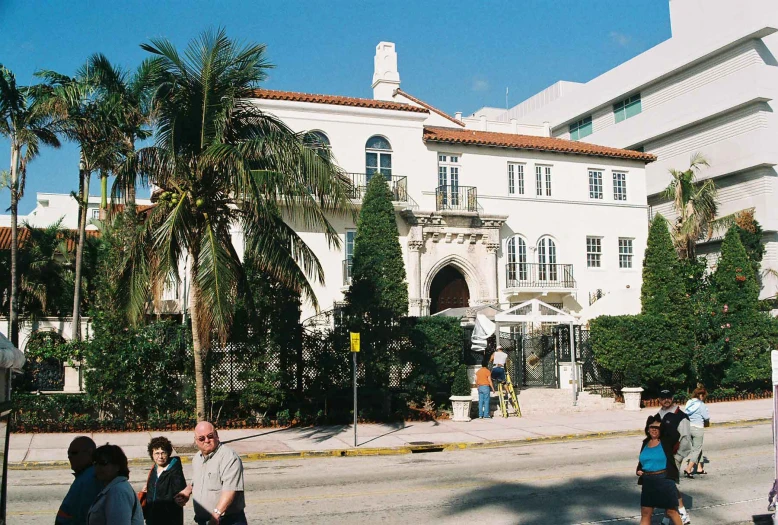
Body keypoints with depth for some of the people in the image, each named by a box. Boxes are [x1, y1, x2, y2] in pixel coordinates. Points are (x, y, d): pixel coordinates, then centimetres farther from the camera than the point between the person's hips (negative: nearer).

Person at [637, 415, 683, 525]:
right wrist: (638, 470, 2)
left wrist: (662, 425, -14)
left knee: (671, 511, 7)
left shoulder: (666, 441, -4)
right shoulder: (646, 443, 10)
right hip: (648, 482, 5)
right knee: (645, 513, 5)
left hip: (665, 480, -5)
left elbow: (675, 434, -26)